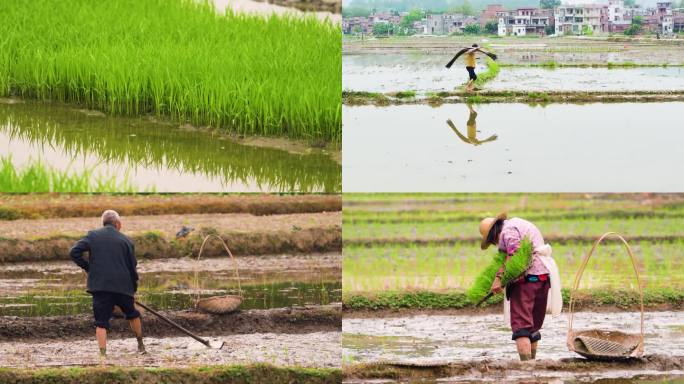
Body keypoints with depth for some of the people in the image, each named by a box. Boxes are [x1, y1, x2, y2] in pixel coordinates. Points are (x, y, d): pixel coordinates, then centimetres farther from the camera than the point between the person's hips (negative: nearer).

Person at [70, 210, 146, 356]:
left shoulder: (92, 236, 4)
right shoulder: (126, 241, 5)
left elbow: (74, 252, -5)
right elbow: (132, 267, 9)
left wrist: (88, 267, 8)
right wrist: (134, 288, 19)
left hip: (100, 285, -1)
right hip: (122, 287, 1)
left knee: (101, 323, 1)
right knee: (132, 314, 24)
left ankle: (103, 353, -11)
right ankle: (140, 346, 35)